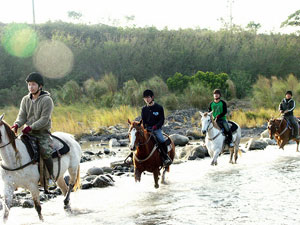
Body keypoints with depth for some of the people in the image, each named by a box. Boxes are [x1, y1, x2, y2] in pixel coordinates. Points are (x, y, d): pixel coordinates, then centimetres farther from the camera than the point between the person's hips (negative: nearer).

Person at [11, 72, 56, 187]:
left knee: (45, 151, -24)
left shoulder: (47, 100, -10)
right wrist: (17, 124, -18)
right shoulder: (25, 99, 8)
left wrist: (31, 127, -25)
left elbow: (44, 119, -16)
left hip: (42, 132, -6)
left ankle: (51, 177, -7)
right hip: (28, 132, 6)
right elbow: (22, 116, 4)